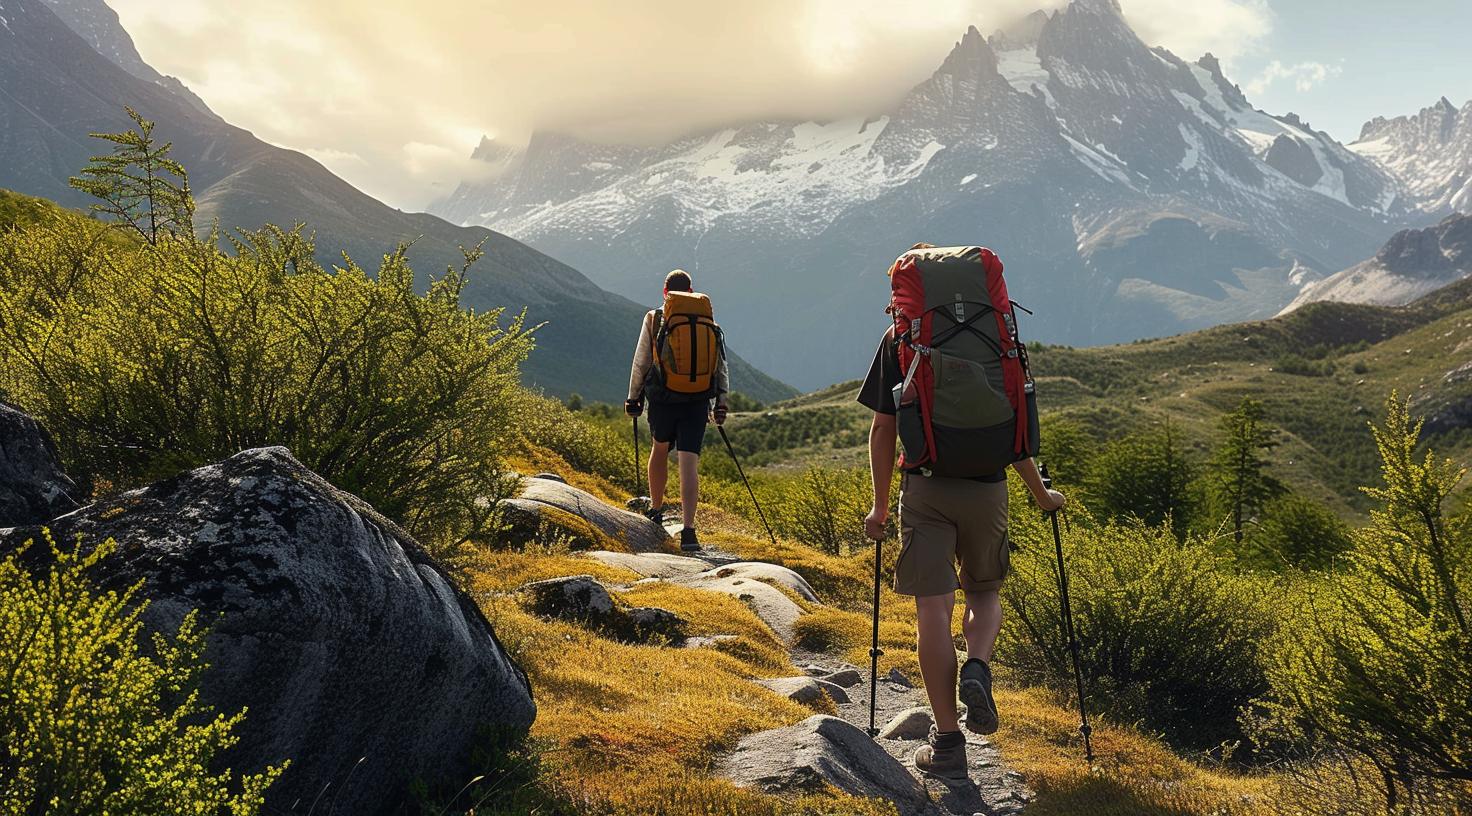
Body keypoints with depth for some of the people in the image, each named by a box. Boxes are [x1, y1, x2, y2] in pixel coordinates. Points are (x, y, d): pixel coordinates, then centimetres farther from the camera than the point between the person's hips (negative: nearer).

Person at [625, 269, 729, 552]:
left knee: (659, 449, 23)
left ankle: (656, 511, 37)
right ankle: (688, 529, -14)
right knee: (689, 463, -4)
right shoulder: (707, 322, 6)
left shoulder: (654, 319, 0)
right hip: (697, 402, 0)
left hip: (662, 399, 0)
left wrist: (633, 396, 10)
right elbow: (722, 364, 7)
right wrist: (721, 402, 13)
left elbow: (641, 362, 1)